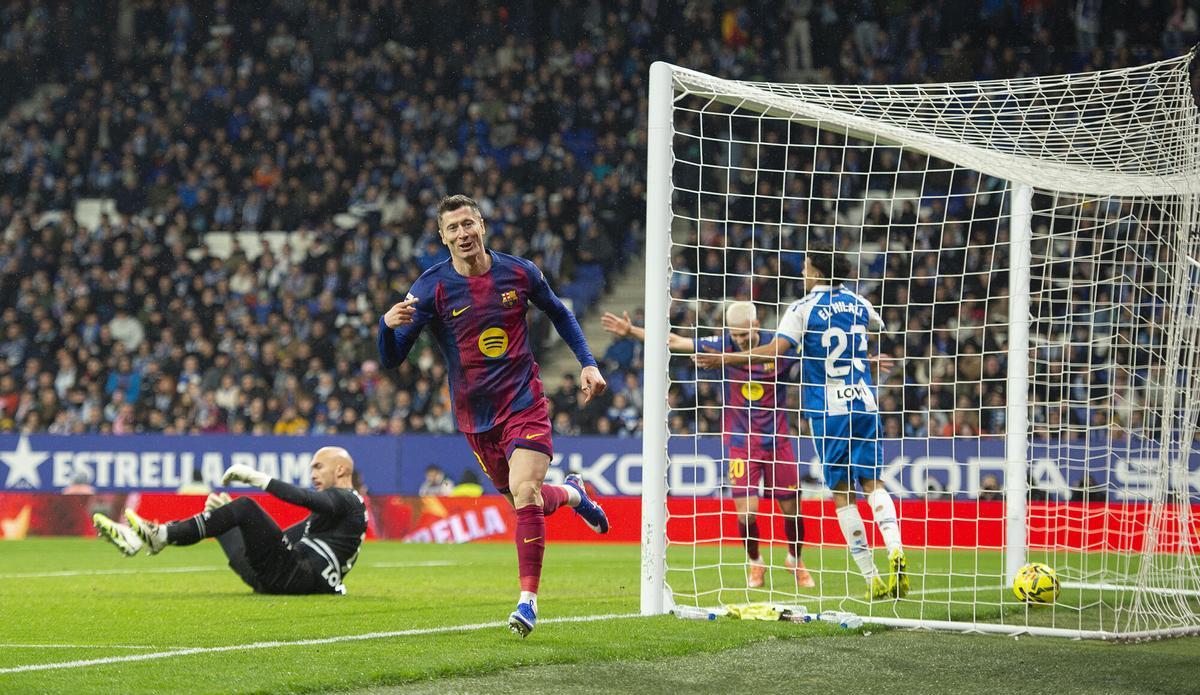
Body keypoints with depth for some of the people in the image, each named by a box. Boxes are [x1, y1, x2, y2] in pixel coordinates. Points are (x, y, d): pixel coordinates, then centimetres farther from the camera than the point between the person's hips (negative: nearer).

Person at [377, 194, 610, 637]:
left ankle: (528, 600, -13)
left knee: (524, 493, -20)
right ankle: (571, 493, 47)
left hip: (525, 405, -1)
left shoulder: (519, 273, -4)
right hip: (476, 417, 1)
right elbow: (391, 359, -14)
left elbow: (558, 313, 17)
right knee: (525, 501, 11)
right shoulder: (432, 287, -10)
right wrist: (389, 326, -36)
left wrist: (588, 363, 9)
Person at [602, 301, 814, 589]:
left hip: (778, 440, 0)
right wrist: (631, 331, -2)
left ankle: (796, 561, 33)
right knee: (747, 513, -11)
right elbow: (675, 342, -1)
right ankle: (755, 563, 17)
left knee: (791, 509, 4)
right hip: (741, 443, 0)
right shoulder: (724, 345, -7)